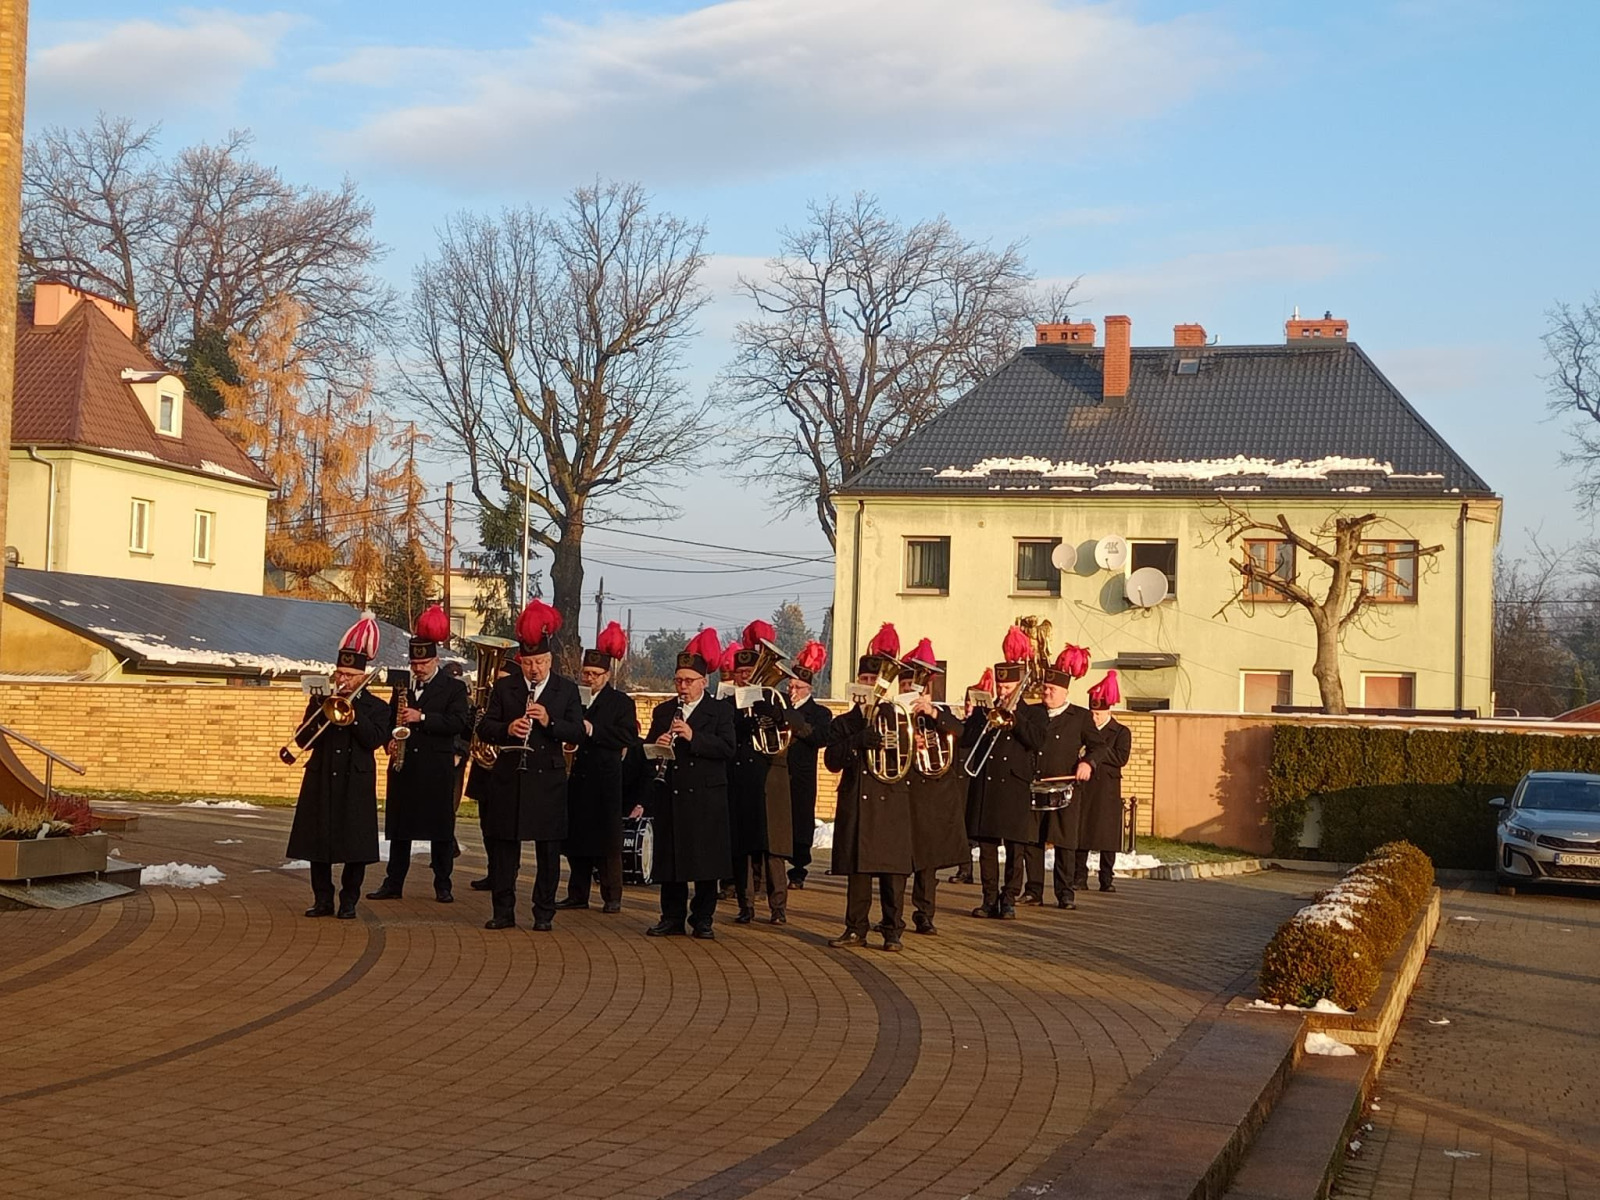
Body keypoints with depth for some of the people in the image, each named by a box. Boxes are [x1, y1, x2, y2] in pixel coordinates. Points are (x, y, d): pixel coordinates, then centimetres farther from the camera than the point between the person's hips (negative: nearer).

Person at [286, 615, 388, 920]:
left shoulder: (376, 708, 3)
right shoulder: (320, 702, 10)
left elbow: (375, 739, -13)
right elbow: (302, 740, 2)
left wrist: (353, 715, -19)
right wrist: (323, 715, -13)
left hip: (356, 785, -3)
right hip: (320, 783, 3)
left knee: (356, 845, -1)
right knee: (318, 841, 4)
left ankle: (349, 902, 9)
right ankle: (322, 900, 14)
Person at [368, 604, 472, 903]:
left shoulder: (453, 687, -1)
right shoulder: (402, 686, 13)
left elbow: (459, 722, -13)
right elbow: (391, 721, 22)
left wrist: (422, 717, -19)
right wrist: (391, 741, 1)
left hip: (437, 769, -4)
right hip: (404, 765, 4)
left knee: (440, 828, 1)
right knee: (399, 826, 6)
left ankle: (443, 885, 8)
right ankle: (393, 883, 10)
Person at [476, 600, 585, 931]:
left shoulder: (567, 690, 4)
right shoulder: (504, 687, 6)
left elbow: (577, 733, -2)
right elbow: (484, 728, 3)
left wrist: (549, 722, -18)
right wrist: (507, 729, -16)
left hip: (548, 779, -1)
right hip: (508, 778, 1)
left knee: (548, 849, 4)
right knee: (502, 845, 3)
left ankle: (544, 912, 12)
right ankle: (503, 911, 11)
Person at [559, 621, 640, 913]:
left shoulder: (621, 703, 0)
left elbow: (629, 738, -12)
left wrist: (593, 730, -17)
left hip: (605, 782, -4)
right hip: (577, 778, 4)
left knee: (607, 838, -1)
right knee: (576, 837, 7)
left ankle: (612, 896, 5)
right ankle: (577, 894, 15)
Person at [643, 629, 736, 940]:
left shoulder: (720, 710, 2)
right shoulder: (663, 711, 14)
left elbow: (727, 748, -10)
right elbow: (647, 748, 12)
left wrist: (693, 737, -21)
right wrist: (656, 745, -11)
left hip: (706, 797, -3)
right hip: (669, 796, 3)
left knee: (705, 861, 1)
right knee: (669, 858, 5)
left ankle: (703, 919, 10)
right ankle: (672, 917, 13)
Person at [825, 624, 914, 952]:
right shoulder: (844, 723, 13)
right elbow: (832, 760, -3)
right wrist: (859, 741, -17)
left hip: (891, 802, -1)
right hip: (854, 804, 1)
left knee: (893, 871, -2)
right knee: (857, 870, 4)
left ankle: (893, 931, 4)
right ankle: (856, 929, 11)